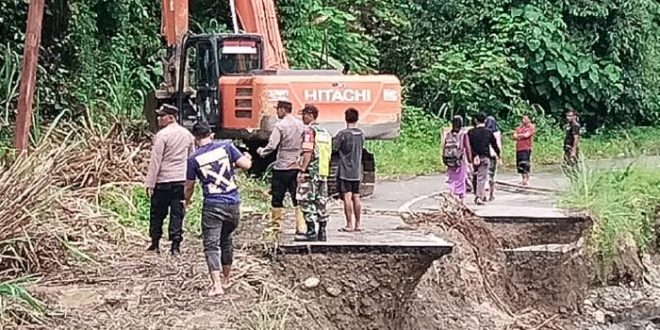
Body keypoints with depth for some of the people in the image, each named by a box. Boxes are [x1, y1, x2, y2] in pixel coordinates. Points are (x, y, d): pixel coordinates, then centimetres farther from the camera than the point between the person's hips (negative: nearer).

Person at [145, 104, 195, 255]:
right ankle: (176, 245, 2)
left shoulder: (162, 135, -12)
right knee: (177, 213, 6)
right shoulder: (187, 134, 9)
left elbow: (155, 161, -12)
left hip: (164, 180, -5)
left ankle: (155, 243, 15)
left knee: (157, 213, 9)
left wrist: (150, 183, -8)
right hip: (182, 180, 5)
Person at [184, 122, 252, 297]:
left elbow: (189, 186, 6)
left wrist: (187, 201, 26)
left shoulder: (194, 159, -3)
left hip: (212, 206, -3)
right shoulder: (226, 146, -1)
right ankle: (226, 279, 31)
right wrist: (248, 158, 20)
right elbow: (246, 165, -3)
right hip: (233, 204, 3)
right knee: (227, 240, 19)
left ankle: (216, 284, -13)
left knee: (211, 245, 0)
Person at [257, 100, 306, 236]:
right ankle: (301, 227, 3)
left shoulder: (280, 125, -12)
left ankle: (275, 225, 11)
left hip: (282, 167, -5)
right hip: (297, 166, 5)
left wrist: (261, 151, 3)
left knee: (277, 198, 6)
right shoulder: (300, 124, 6)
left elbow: (272, 146, -16)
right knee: (297, 197, 7)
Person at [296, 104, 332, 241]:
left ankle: (311, 232, -6)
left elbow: (308, 153, -18)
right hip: (324, 172, 8)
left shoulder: (309, 131, -9)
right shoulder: (325, 132, 17)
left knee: (306, 201, -4)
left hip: (311, 172, -8)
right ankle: (322, 232, 11)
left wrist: (302, 170, -17)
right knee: (321, 202, 10)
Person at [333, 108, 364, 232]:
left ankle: (349, 225, -7)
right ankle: (358, 224, 13)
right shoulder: (361, 134, 6)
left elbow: (334, 148, -9)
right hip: (357, 171, 6)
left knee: (347, 197, -5)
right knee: (356, 197, 10)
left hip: (345, 171, -6)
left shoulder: (343, 134, -14)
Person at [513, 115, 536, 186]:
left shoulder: (531, 127, 2)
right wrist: (522, 136, -9)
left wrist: (519, 135, 5)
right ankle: (523, 179, 15)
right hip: (518, 148, 6)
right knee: (520, 165, 6)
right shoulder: (519, 128, 19)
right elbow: (514, 136, 9)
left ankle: (527, 180, -12)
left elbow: (526, 135, -11)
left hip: (526, 148, -6)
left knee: (525, 165, -14)